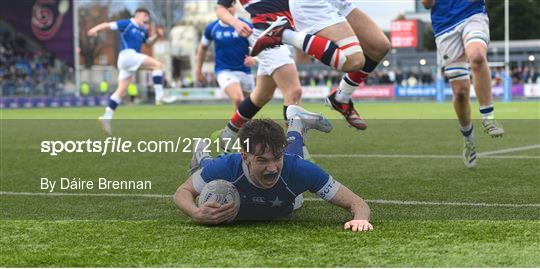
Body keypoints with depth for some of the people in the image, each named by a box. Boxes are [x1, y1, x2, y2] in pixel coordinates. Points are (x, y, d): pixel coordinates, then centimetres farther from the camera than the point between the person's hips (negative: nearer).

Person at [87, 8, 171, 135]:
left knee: (122, 91, 5)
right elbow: (109, 25, -9)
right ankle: (159, 95, -21)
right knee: (158, 65, -14)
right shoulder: (127, 24, -3)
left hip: (133, 57, 9)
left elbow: (149, 42, 34)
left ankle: (107, 117, 4)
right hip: (127, 54, -9)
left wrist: (157, 35, 14)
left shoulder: (143, 31, 19)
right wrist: (95, 29, -24)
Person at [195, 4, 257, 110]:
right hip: (224, 71, -2)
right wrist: (198, 70, 17)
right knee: (238, 99, -26)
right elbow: (203, 48, 16)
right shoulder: (212, 28, 0)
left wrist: (254, 59, -24)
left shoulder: (246, 26, -6)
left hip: (245, 71, 2)